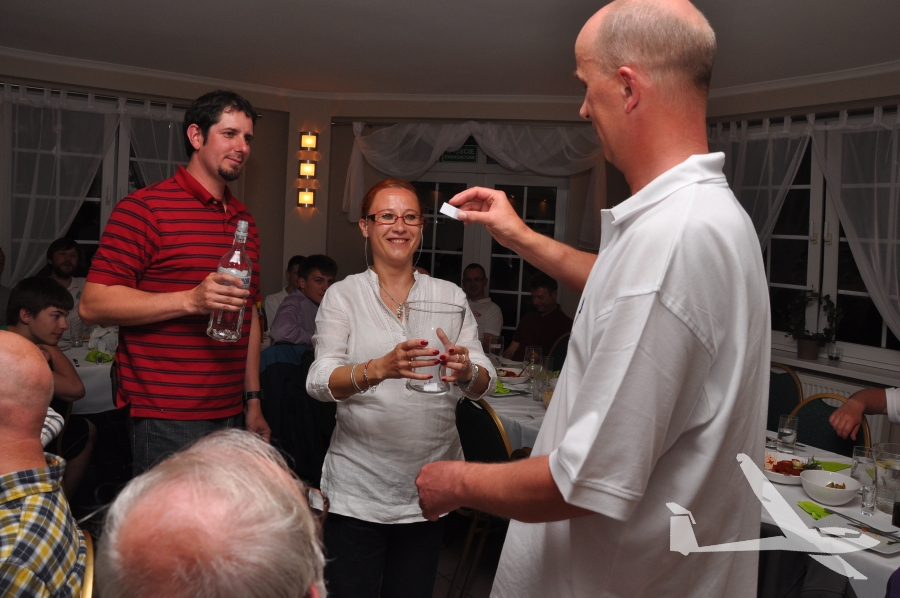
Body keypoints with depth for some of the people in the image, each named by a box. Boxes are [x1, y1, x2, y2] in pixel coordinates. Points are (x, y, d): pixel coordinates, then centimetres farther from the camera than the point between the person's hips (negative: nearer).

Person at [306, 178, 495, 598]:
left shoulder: (450, 296, 4)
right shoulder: (343, 295, -2)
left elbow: (484, 383, -5)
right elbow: (319, 382, -14)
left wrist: (466, 372, -28)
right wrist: (379, 368, -34)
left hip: (429, 482, 2)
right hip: (358, 486, -2)